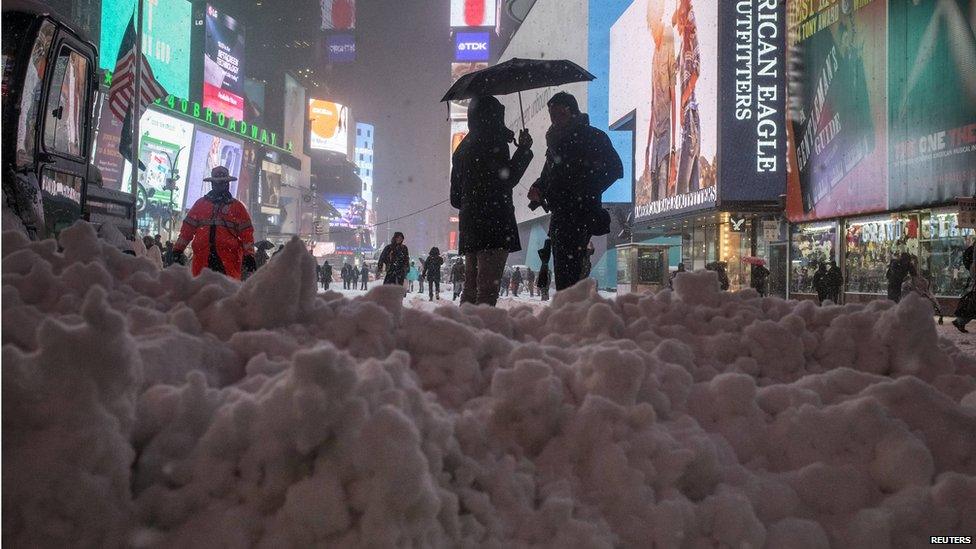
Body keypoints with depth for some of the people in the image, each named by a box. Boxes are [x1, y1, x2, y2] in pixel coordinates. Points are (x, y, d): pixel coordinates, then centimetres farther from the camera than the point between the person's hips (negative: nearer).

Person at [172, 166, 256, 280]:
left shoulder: (237, 206, 9)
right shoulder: (200, 204, 15)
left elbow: (246, 232, 3)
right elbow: (187, 228, 15)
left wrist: (249, 255, -7)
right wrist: (178, 250, 8)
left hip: (229, 260, -2)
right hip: (202, 257, 2)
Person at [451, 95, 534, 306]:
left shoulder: (463, 148, 19)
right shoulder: (493, 142, -5)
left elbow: (455, 197, 19)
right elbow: (508, 178, -9)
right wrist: (524, 148, 1)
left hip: (468, 223, 8)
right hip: (494, 222, -8)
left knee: (470, 288, 10)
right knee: (488, 288, -11)